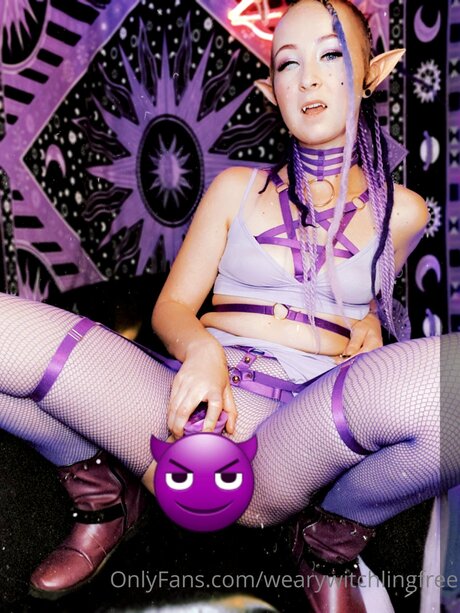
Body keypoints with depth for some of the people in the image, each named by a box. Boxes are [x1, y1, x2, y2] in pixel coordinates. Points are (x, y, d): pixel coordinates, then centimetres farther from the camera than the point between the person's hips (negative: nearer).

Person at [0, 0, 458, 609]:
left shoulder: (401, 210, 13)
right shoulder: (236, 188, 14)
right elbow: (171, 307, 10)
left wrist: (370, 324, 4)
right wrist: (201, 350, -13)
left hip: (305, 437, 0)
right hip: (197, 412, 1)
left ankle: (331, 541, 0)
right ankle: (106, 499, 7)